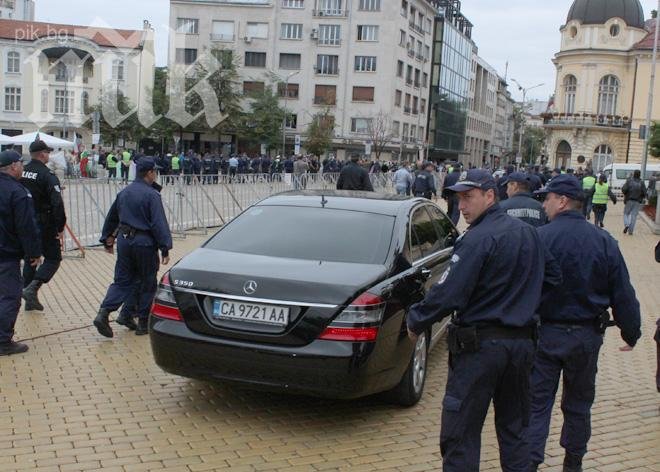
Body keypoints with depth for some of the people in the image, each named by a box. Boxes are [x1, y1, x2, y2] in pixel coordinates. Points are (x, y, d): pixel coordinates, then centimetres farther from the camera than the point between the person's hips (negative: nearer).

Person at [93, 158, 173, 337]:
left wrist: (107, 239, 31)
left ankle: (103, 313, -7)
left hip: (124, 241, 6)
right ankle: (143, 323, 12)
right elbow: (159, 223, -17)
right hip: (144, 242, -6)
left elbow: (111, 218, 20)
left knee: (122, 281, 11)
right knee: (148, 284, 7)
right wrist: (165, 248, -16)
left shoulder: (123, 193, 11)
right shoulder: (152, 195, -12)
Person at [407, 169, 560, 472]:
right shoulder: (528, 234, 8)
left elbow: (448, 295, -21)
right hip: (522, 344, 8)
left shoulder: (478, 239, -17)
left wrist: (415, 322, -8)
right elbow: (553, 277, 17)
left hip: (480, 346, -8)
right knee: (514, 429, 20)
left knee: (459, 436, 1)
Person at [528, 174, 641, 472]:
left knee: (537, 402, 6)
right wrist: (631, 333, 11)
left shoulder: (538, 238, -14)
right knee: (578, 403, 18)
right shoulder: (604, 242, -4)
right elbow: (623, 295, 0)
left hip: (545, 334, -3)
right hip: (586, 336, 3)